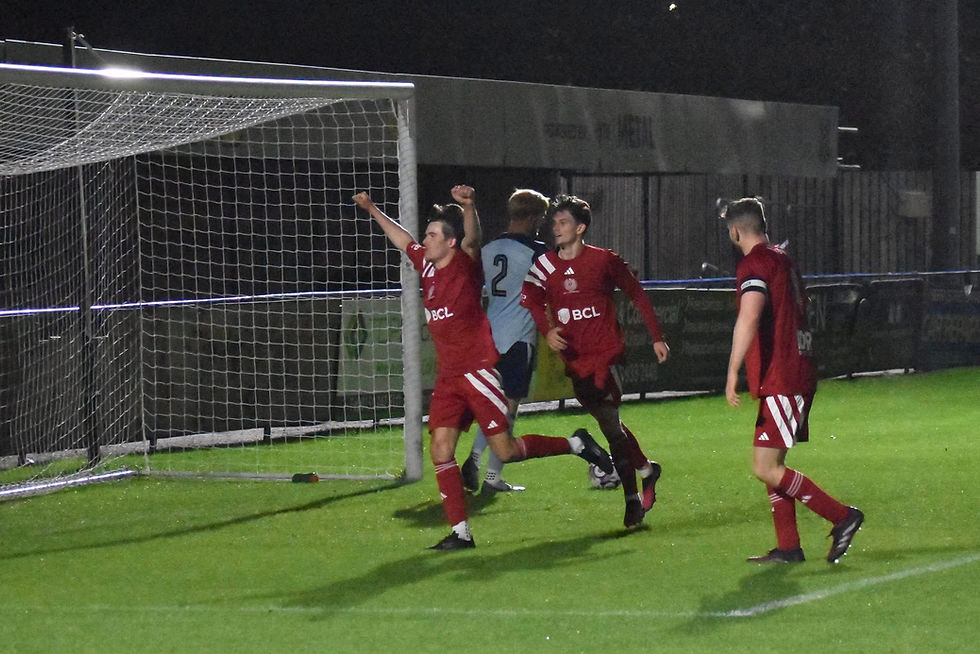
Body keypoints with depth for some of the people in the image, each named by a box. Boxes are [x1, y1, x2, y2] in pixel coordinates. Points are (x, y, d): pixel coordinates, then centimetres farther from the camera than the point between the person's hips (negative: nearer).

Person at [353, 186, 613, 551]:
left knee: (506, 451, -7)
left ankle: (577, 445, 15)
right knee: (440, 449, -6)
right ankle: (460, 532, -4)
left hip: (477, 370, -7)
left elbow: (472, 240, -32)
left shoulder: (465, 264, -9)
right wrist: (373, 210, 39)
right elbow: (404, 241, 31)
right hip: (447, 377, 7)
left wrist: (469, 206, -52)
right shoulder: (428, 266, 12)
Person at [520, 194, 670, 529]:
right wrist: (547, 330, -29)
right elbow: (531, 301, -10)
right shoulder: (544, 266, 3)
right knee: (609, 423, 15)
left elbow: (637, 295, 5)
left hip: (606, 353, -5)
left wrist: (657, 338, 5)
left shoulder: (604, 261, -4)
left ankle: (632, 499, -1)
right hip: (574, 360, 5)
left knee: (610, 424, -11)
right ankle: (646, 469, 35)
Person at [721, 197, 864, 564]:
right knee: (771, 465, 13)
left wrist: (733, 372, -31)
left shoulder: (754, 265, -13)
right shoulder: (783, 260, 17)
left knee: (766, 469, -10)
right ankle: (788, 547, 12)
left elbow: (749, 319, -28)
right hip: (799, 373, 10)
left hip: (780, 381, -10)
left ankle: (842, 517, -9)